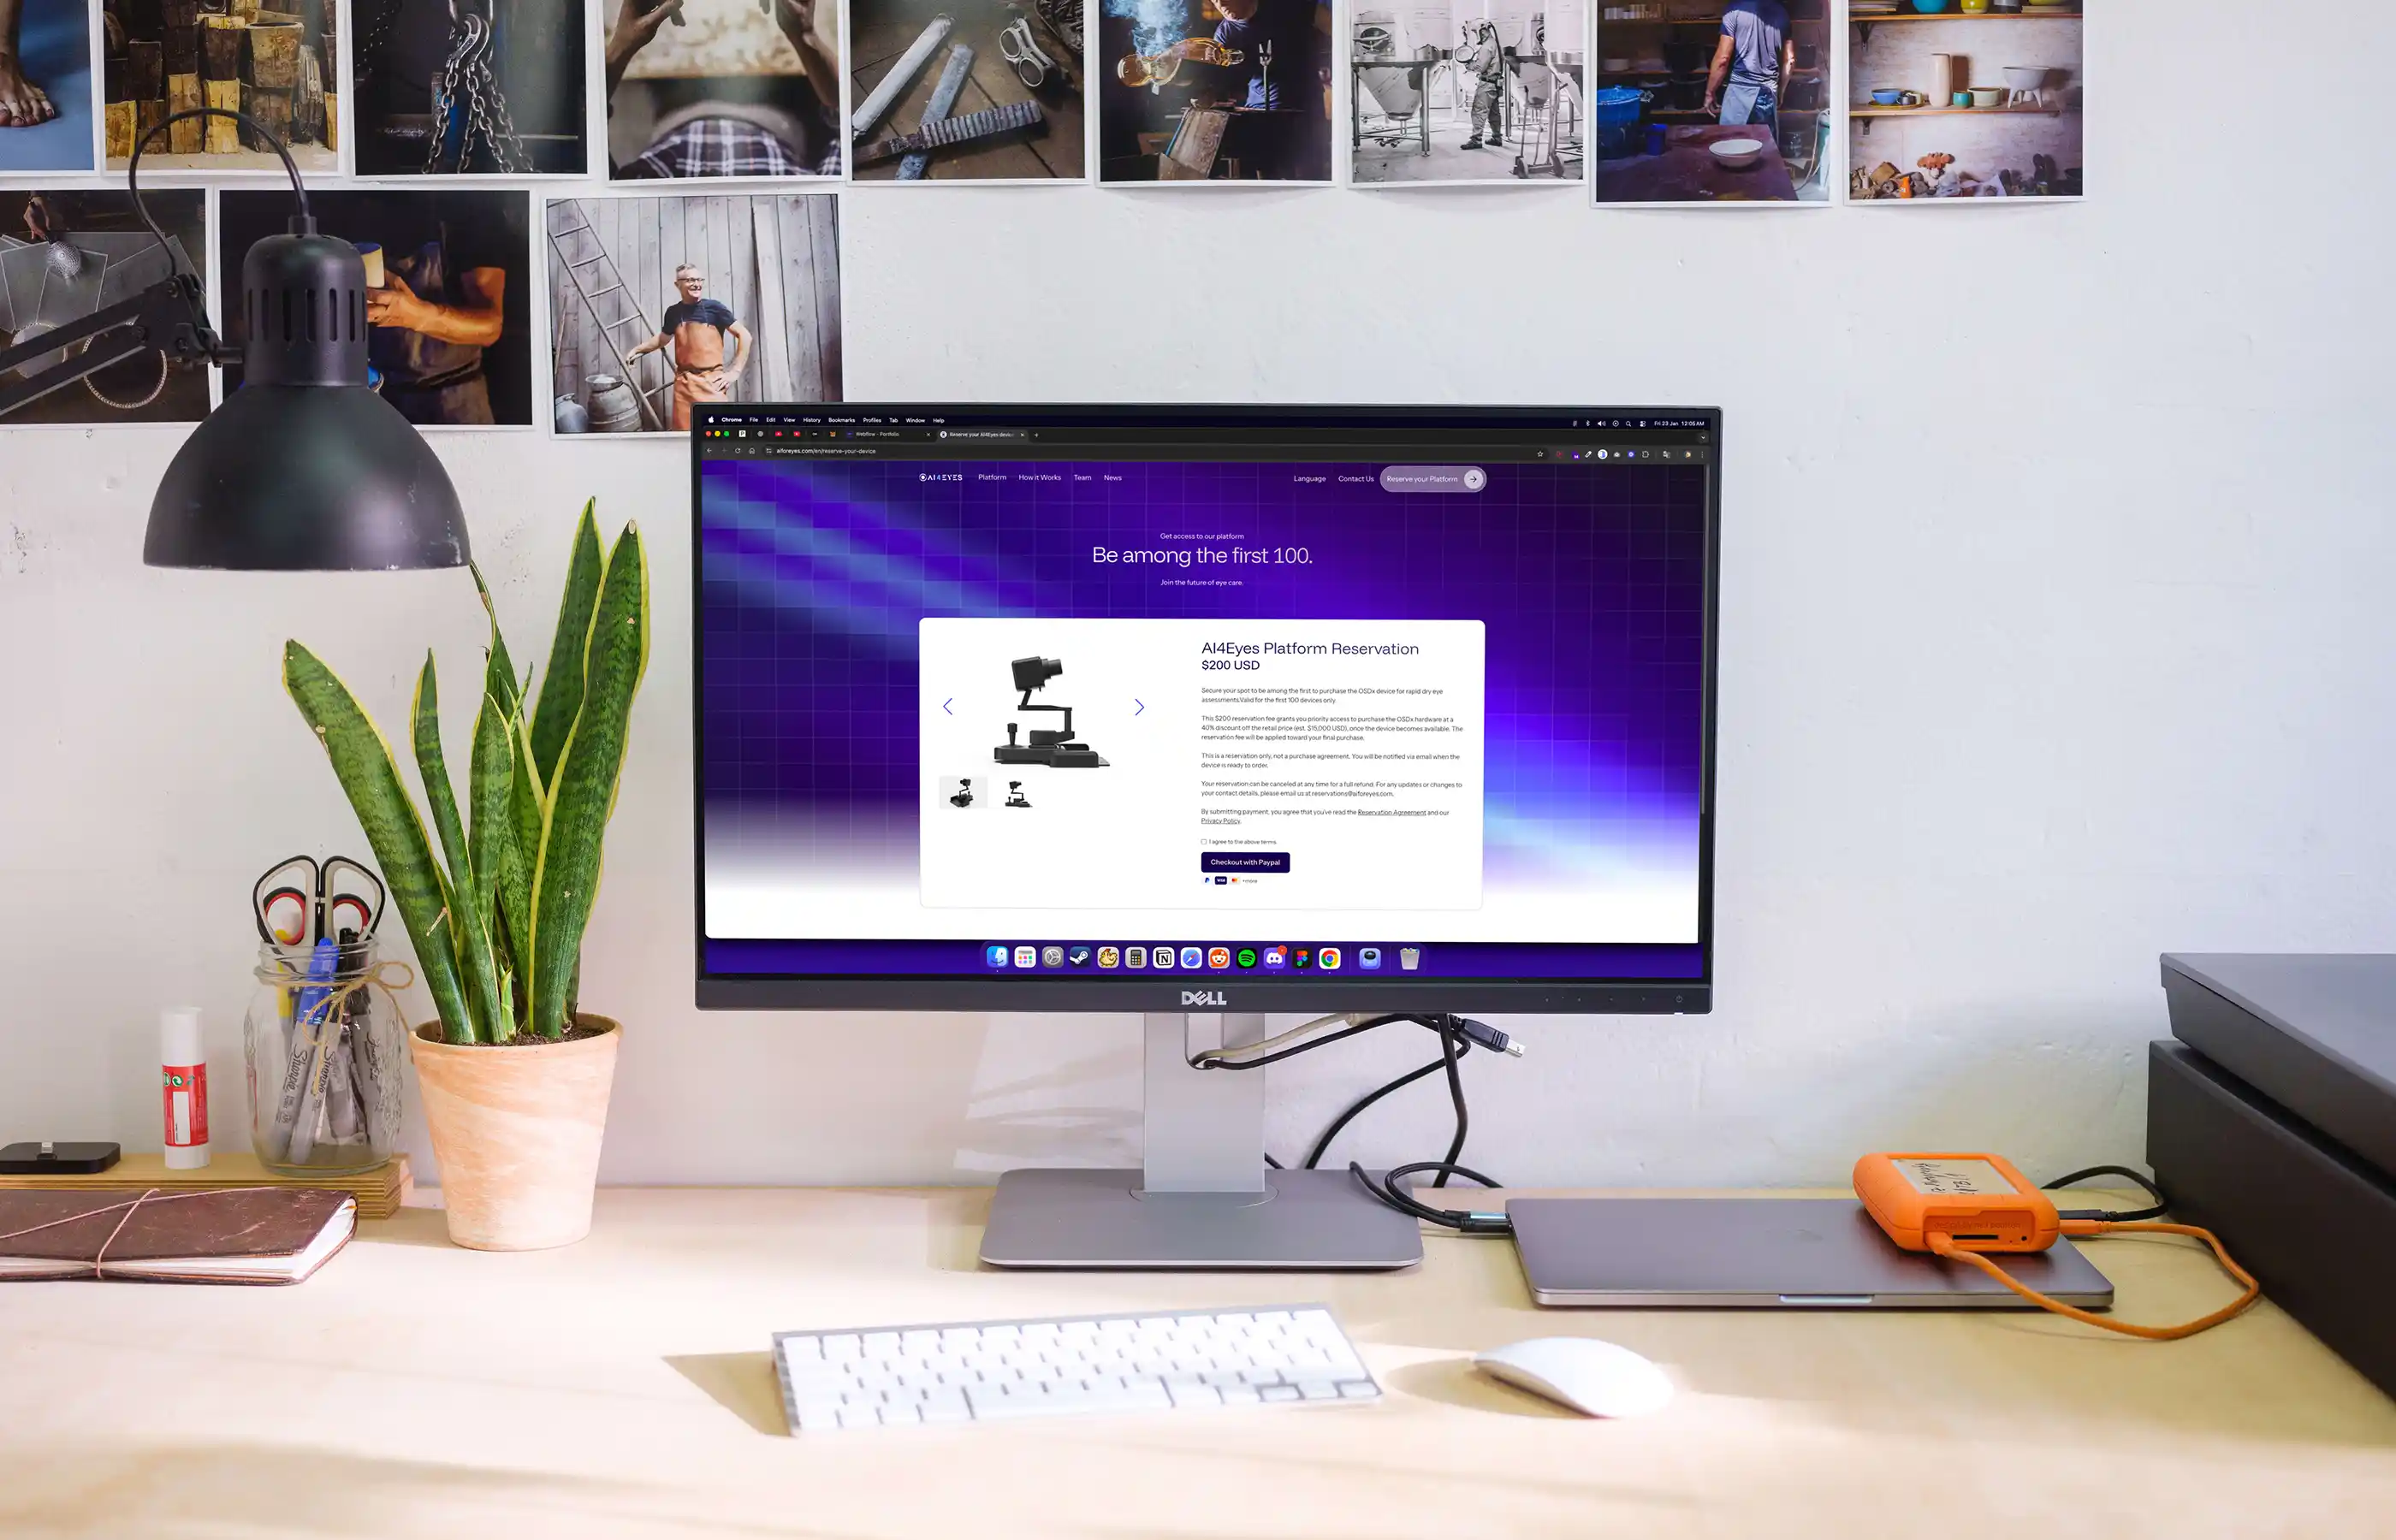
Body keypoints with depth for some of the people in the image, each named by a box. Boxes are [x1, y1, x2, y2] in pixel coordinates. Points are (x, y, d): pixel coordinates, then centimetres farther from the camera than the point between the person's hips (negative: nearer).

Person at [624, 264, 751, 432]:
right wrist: (638, 350, 26)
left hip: (711, 381, -4)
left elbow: (744, 335, -3)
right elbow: (663, 338, 30)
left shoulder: (714, 308, -3)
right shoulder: (673, 312, 9)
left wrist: (735, 371, -6)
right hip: (684, 382, 4)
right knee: (684, 435, 4)